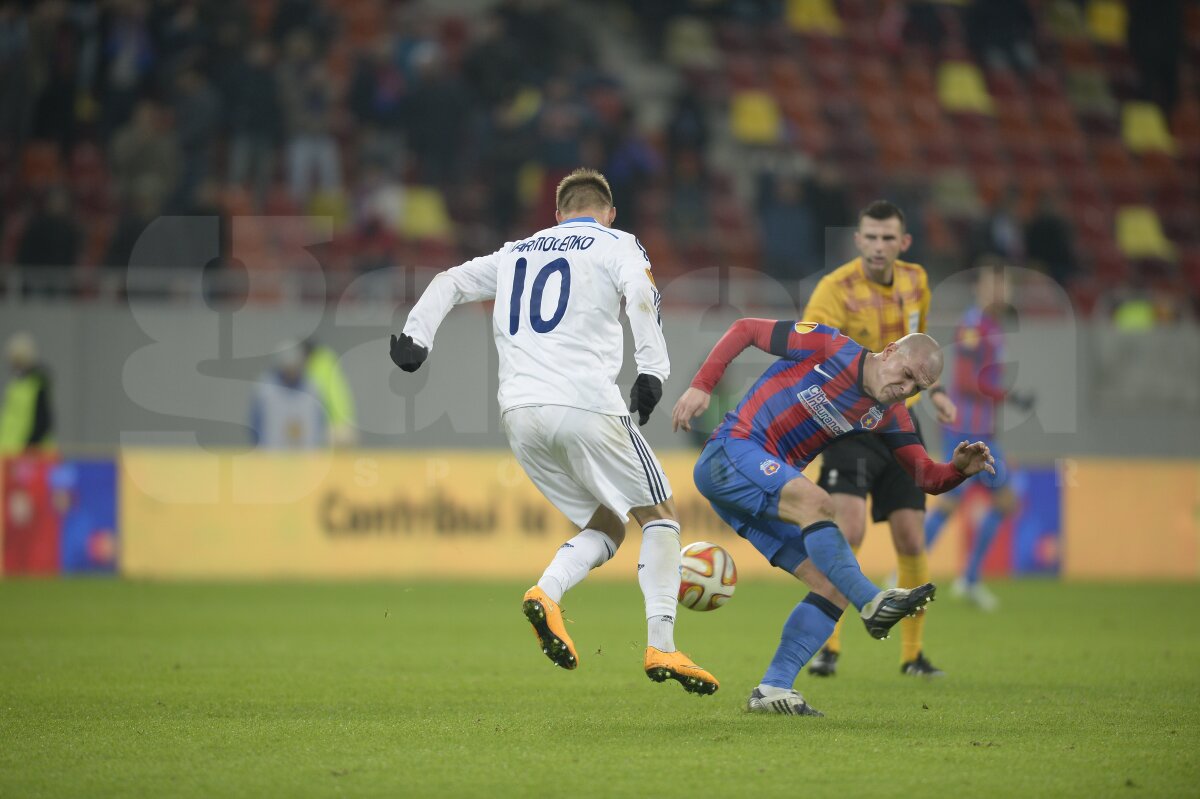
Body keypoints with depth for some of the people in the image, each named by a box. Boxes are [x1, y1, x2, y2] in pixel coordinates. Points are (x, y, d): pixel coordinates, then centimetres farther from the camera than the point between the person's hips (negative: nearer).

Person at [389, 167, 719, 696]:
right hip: (586, 404, -5)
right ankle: (661, 647, -7)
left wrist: (415, 336, 12)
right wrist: (653, 371, -14)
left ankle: (546, 593, -13)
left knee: (605, 527, 16)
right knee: (659, 516, 8)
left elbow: (450, 283, 21)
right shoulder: (617, 245, 10)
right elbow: (640, 295, -9)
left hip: (519, 413, 5)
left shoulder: (516, 253, 26)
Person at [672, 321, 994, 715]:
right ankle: (872, 602, -38)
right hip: (730, 451, -7)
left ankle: (773, 689, -6)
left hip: (773, 494, 8)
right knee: (816, 502, -35)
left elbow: (928, 477, 3)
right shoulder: (826, 347, -10)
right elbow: (744, 329, -4)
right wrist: (702, 386, -12)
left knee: (833, 587, -6)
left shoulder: (888, 415, 7)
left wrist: (959, 468, -19)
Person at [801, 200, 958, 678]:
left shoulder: (915, 281, 4)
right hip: (850, 424, -5)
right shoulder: (836, 289, -16)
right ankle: (828, 646, -12)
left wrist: (933, 389, 14)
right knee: (848, 531, -21)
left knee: (911, 542, 3)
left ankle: (912, 654, 17)